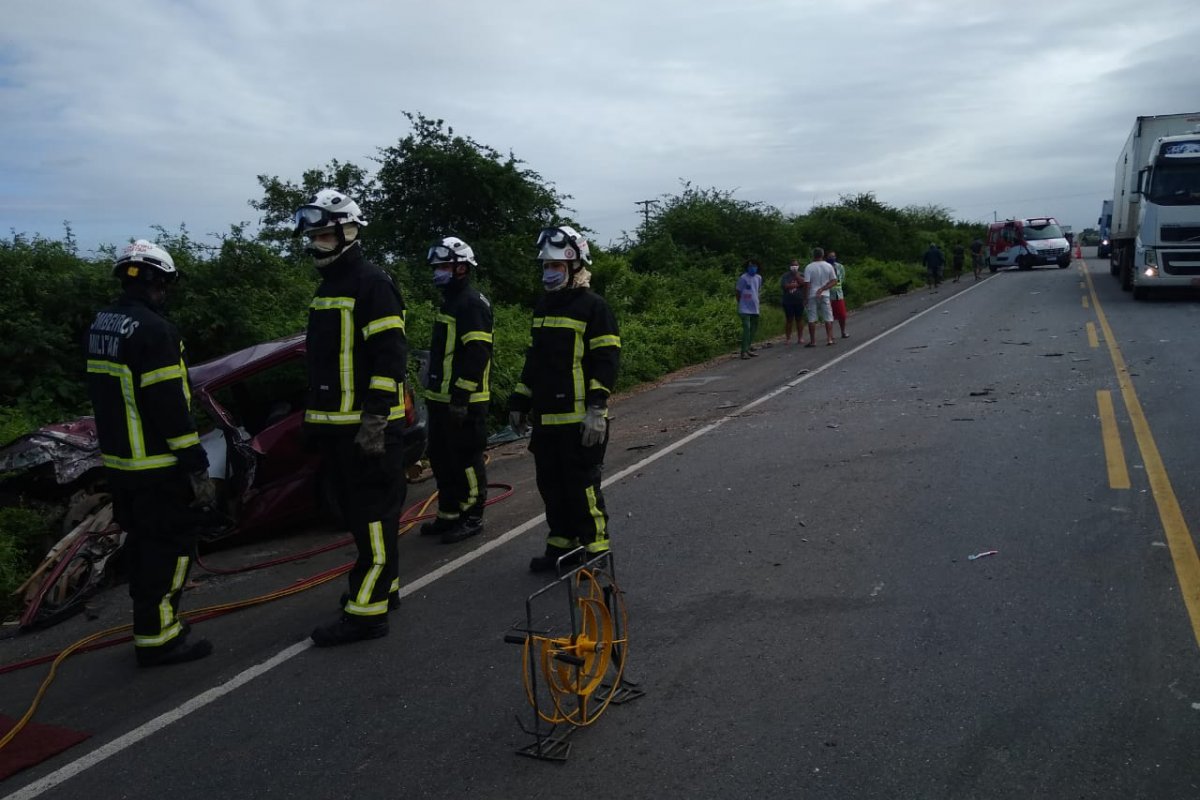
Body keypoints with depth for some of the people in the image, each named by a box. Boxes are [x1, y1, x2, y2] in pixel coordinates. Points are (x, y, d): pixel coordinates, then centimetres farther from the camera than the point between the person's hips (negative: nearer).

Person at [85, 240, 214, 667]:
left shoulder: (100, 324, 11)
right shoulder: (152, 329, -20)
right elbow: (169, 406, -23)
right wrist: (197, 467, -19)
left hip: (118, 460, 10)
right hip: (157, 467, -9)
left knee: (143, 542, 19)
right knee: (170, 545, 0)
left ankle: (153, 619, 32)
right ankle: (157, 637, 5)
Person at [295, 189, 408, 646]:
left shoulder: (371, 284, -11)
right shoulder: (327, 288, 19)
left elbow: (391, 357, -18)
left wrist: (375, 418, -22)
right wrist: (313, 416, 24)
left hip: (369, 427, -10)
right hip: (336, 425, 10)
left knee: (373, 516, -4)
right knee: (357, 512, 17)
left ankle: (367, 611, 0)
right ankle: (382, 586, 30)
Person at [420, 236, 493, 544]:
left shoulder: (472, 304, -14)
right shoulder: (450, 301, 18)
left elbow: (477, 355, -22)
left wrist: (460, 397, -24)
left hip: (463, 402, -10)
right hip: (442, 399, 10)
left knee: (466, 460, -2)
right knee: (441, 458, 16)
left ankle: (472, 516, 9)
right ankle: (449, 513, 27)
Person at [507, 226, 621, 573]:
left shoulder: (593, 306, -8)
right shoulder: (544, 306, 16)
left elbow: (607, 361, -14)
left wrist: (597, 409, -21)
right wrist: (520, 402, 21)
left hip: (579, 420, -8)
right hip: (546, 418, 8)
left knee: (582, 486, -2)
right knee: (551, 485, 13)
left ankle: (595, 550, 10)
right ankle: (562, 545, 26)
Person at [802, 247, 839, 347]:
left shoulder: (809, 267, -6)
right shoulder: (828, 266, 3)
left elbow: (807, 284, -11)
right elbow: (834, 281, 0)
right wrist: (823, 288, -5)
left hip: (812, 295, -2)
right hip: (825, 295, 2)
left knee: (812, 319, 2)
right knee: (828, 318, 8)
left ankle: (812, 341, 2)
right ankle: (829, 339, 6)